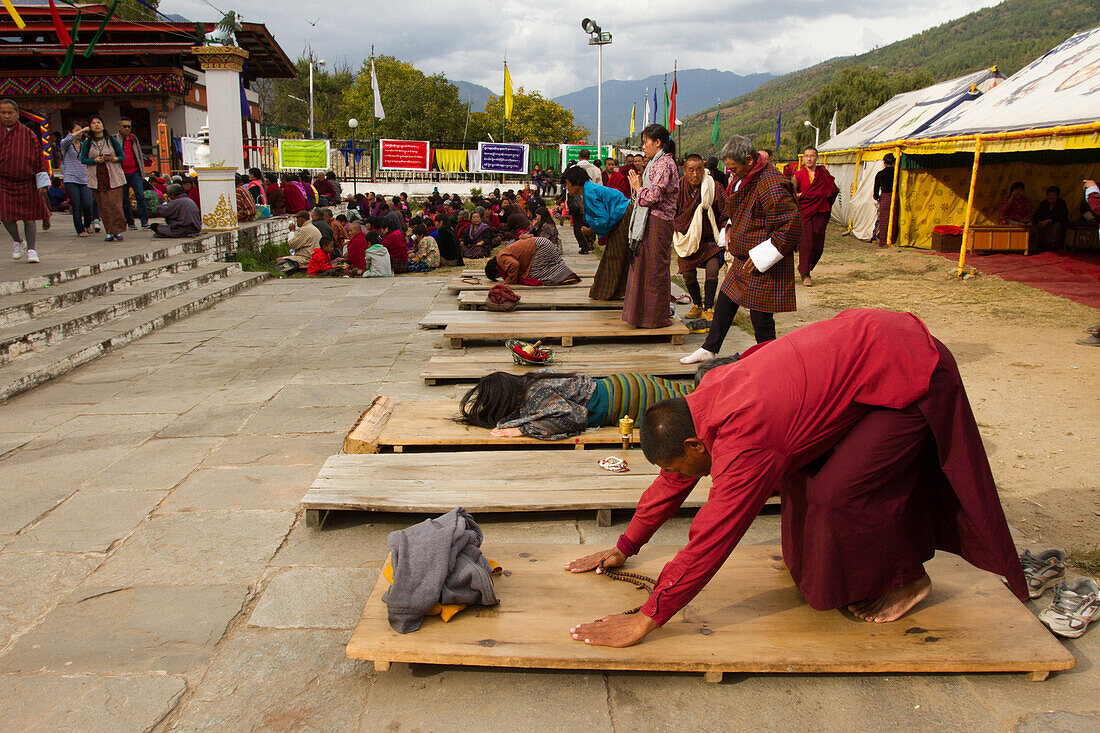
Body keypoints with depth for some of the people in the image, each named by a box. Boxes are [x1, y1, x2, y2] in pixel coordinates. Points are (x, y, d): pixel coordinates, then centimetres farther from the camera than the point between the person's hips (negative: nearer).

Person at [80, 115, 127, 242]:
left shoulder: (112, 140, 6)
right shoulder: (87, 143, 7)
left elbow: (122, 156, 8)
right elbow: (83, 159, 7)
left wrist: (113, 159, -13)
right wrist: (95, 160, -12)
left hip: (113, 177, -1)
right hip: (97, 178, 1)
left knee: (115, 204, -8)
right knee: (103, 206, 0)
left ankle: (118, 231, -1)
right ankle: (109, 232, 5)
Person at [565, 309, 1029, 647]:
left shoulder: (743, 438, -29)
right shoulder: (706, 397, -2)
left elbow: (711, 537, -28)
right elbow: (673, 481, 10)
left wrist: (645, 621, -23)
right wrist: (624, 547, 14)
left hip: (913, 377, -9)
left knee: (839, 491, -15)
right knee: (802, 466, 11)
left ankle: (906, 580, 10)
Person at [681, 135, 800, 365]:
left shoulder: (771, 186, -23)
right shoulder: (743, 178, 8)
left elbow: (792, 225, -25)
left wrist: (761, 256, -22)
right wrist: (730, 231, 11)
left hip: (764, 267, -10)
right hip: (742, 259, 10)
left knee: (761, 316, -3)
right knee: (724, 302, 17)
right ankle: (709, 350, 32)